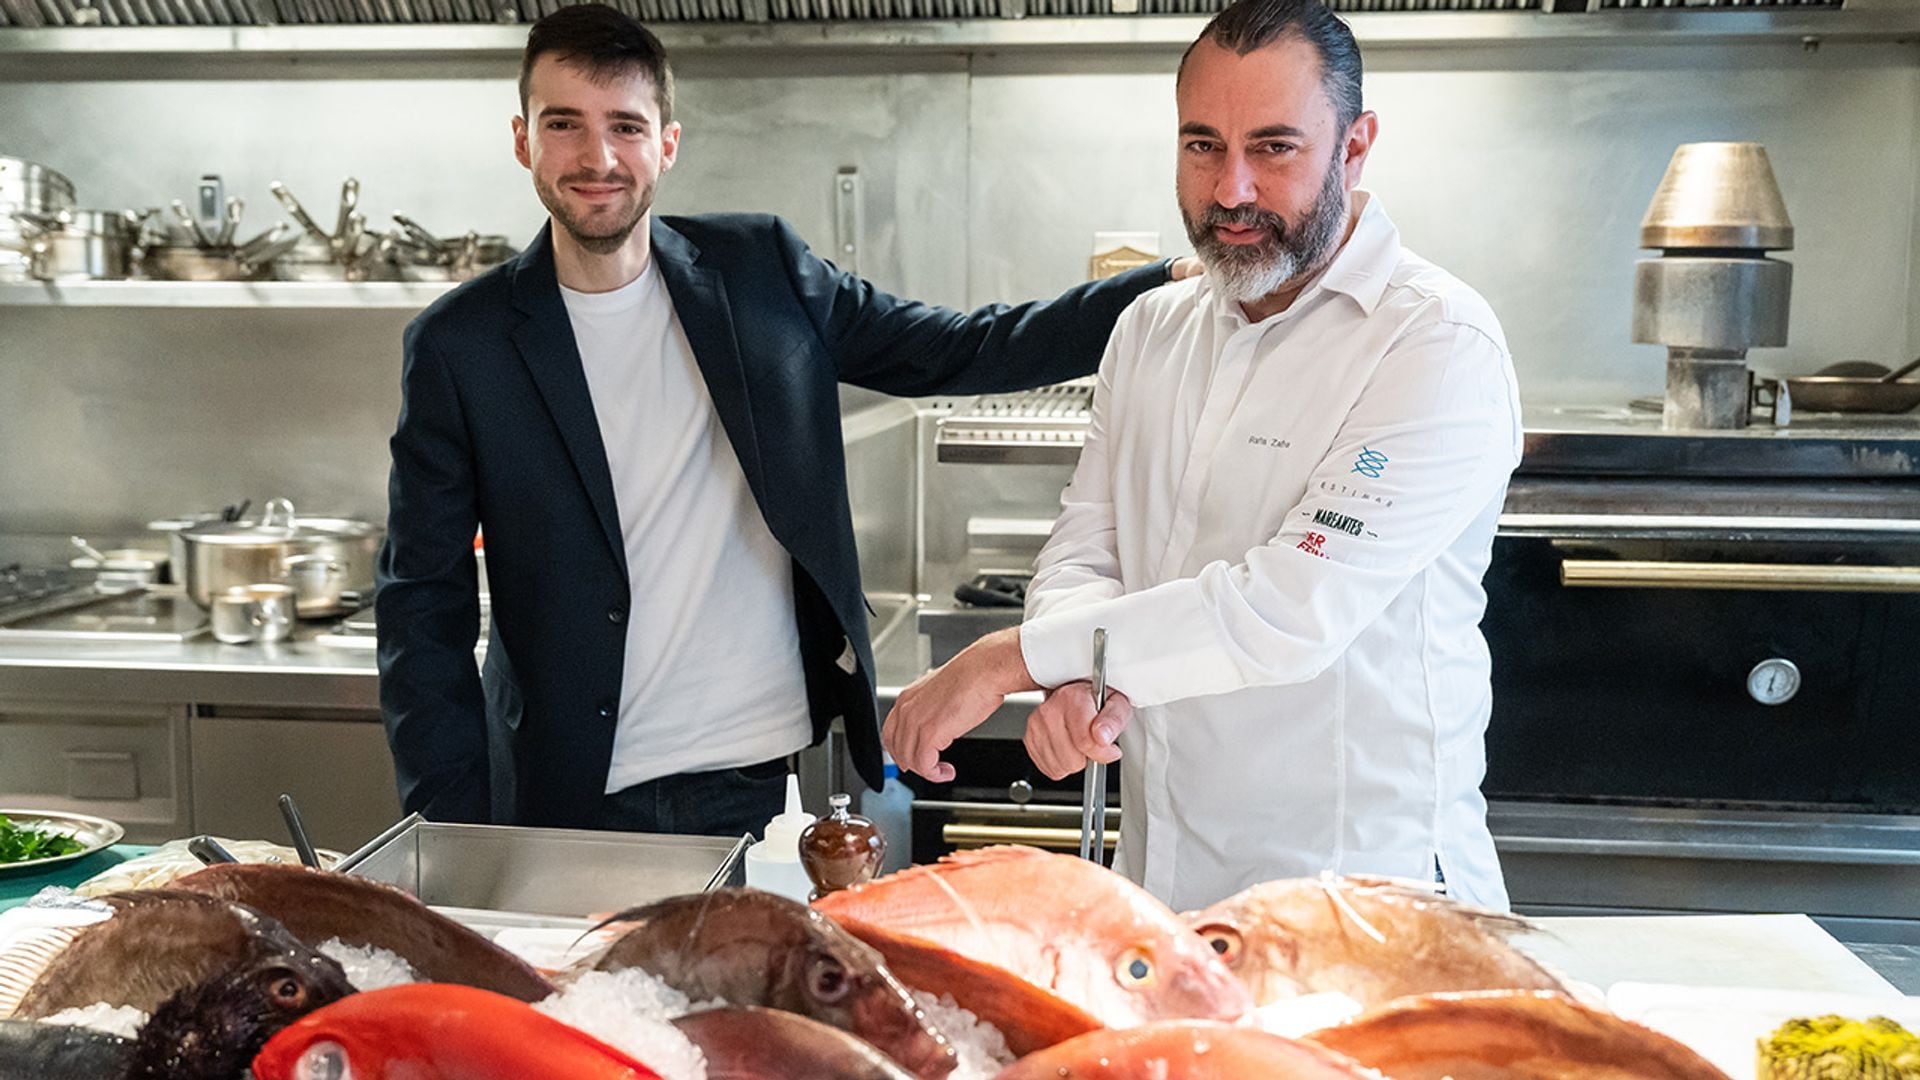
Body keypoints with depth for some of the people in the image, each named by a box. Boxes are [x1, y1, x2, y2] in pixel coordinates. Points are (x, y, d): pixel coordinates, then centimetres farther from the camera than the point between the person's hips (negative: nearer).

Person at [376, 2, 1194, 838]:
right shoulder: (459, 344, -4)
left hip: (773, 779, 2)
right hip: (578, 802, -1)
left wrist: (1173, 285, -5)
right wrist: (452, 834, -8)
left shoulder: (760, 269, 0)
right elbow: (425, 604, -1)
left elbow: (956, 352, 3)